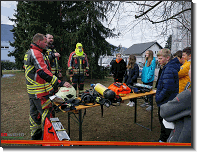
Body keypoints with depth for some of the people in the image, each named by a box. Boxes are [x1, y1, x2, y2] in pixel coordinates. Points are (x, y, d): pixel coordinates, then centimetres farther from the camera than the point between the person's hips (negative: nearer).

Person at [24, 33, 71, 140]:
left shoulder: (29, 53, 17)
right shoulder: (36, 53, -17)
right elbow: (43, 72, -29)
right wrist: (60, 83, -33)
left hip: (32, 91, 11)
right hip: (40, 92, -11)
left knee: (35, 113, 19)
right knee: (47, 114, -4)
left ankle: (35, 136, 34)